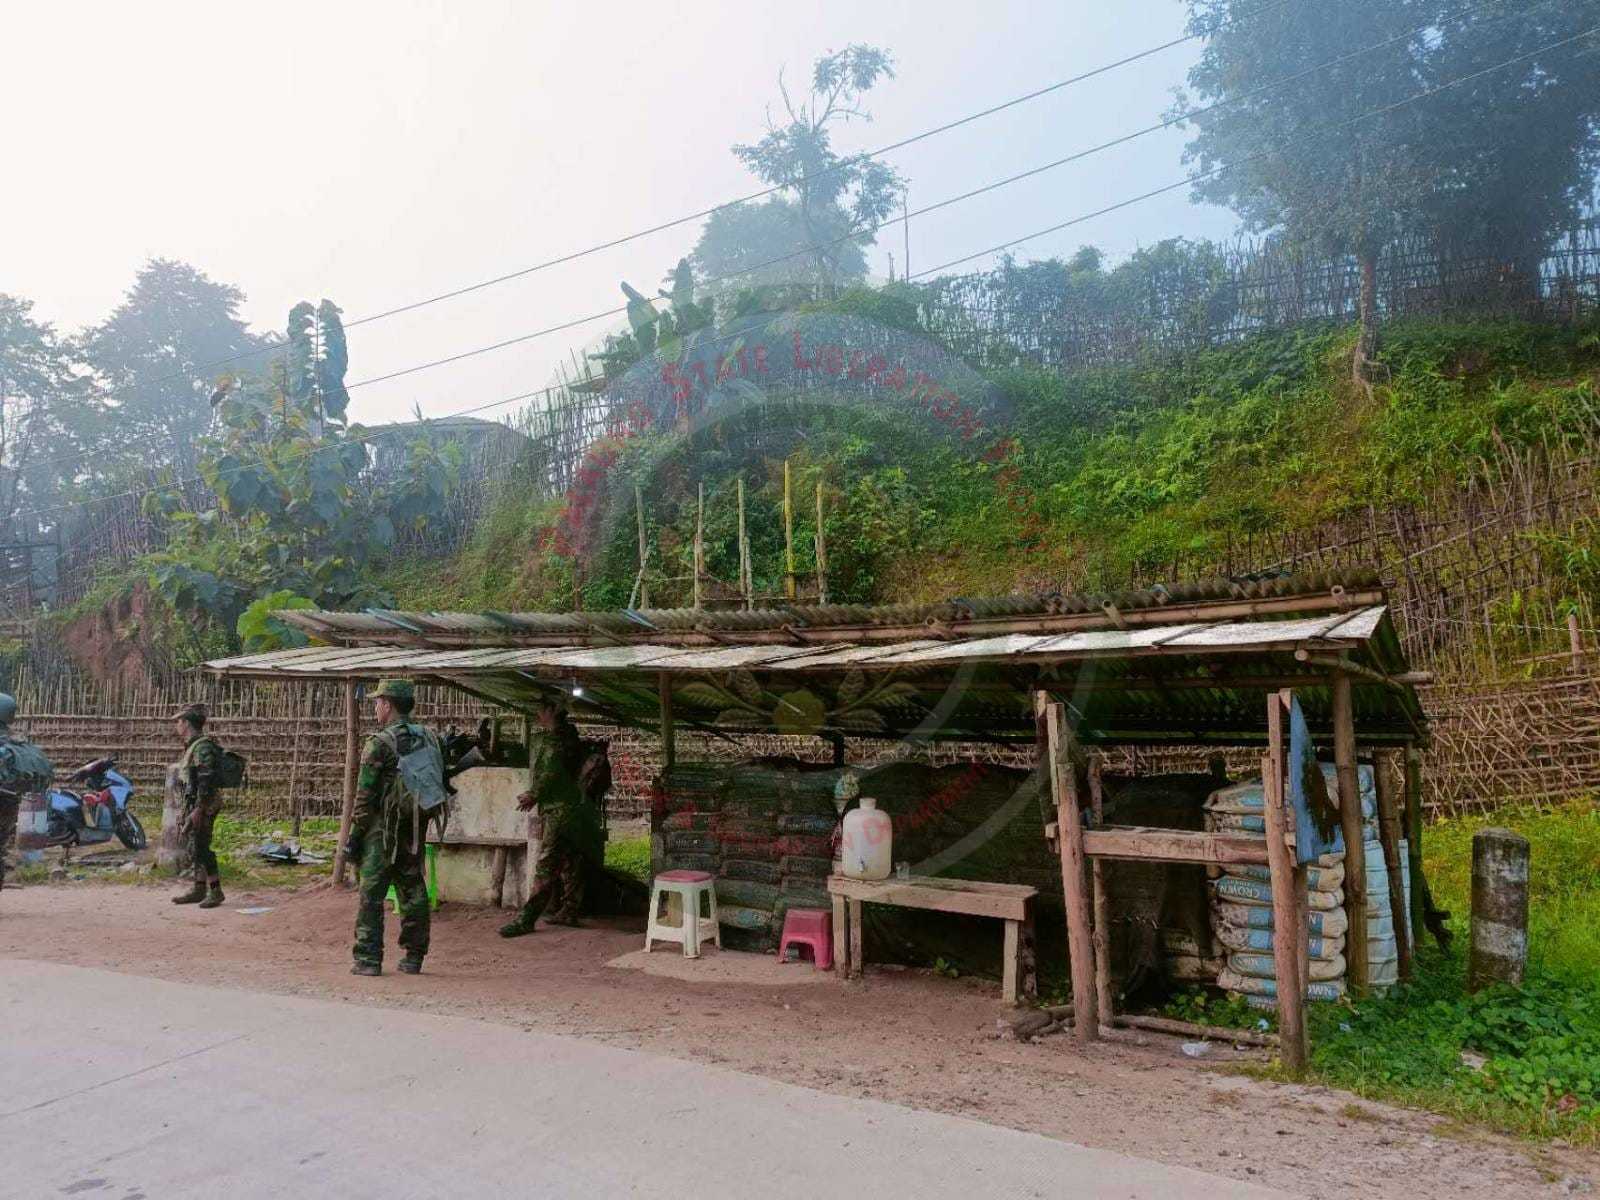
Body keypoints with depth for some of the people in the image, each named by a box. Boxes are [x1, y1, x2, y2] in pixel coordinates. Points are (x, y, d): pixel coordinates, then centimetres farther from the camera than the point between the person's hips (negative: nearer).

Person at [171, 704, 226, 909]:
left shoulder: (203, 747, -17)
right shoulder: (192, 746, 16)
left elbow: (207, 781, -23)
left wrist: (198, 810, -25)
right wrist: (188, 810, 22)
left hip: (202, 806, -10)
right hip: (193, 805, 10)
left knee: (201, 849, -9)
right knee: (195, 849, 13)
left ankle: (216, 891, -4)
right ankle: (199, 890, 20)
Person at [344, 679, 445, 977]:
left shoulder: (380, 743, -11)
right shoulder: (430, 738, 7)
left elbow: (365, 795, -10)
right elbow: (441, 784, 10)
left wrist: (354, 835, -4)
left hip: (383, 827, -6)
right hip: (417, 828, 6)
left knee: (372, 893, 1)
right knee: (413, 889, 11)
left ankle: (368, 958, 1)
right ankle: (414, 957, 15)